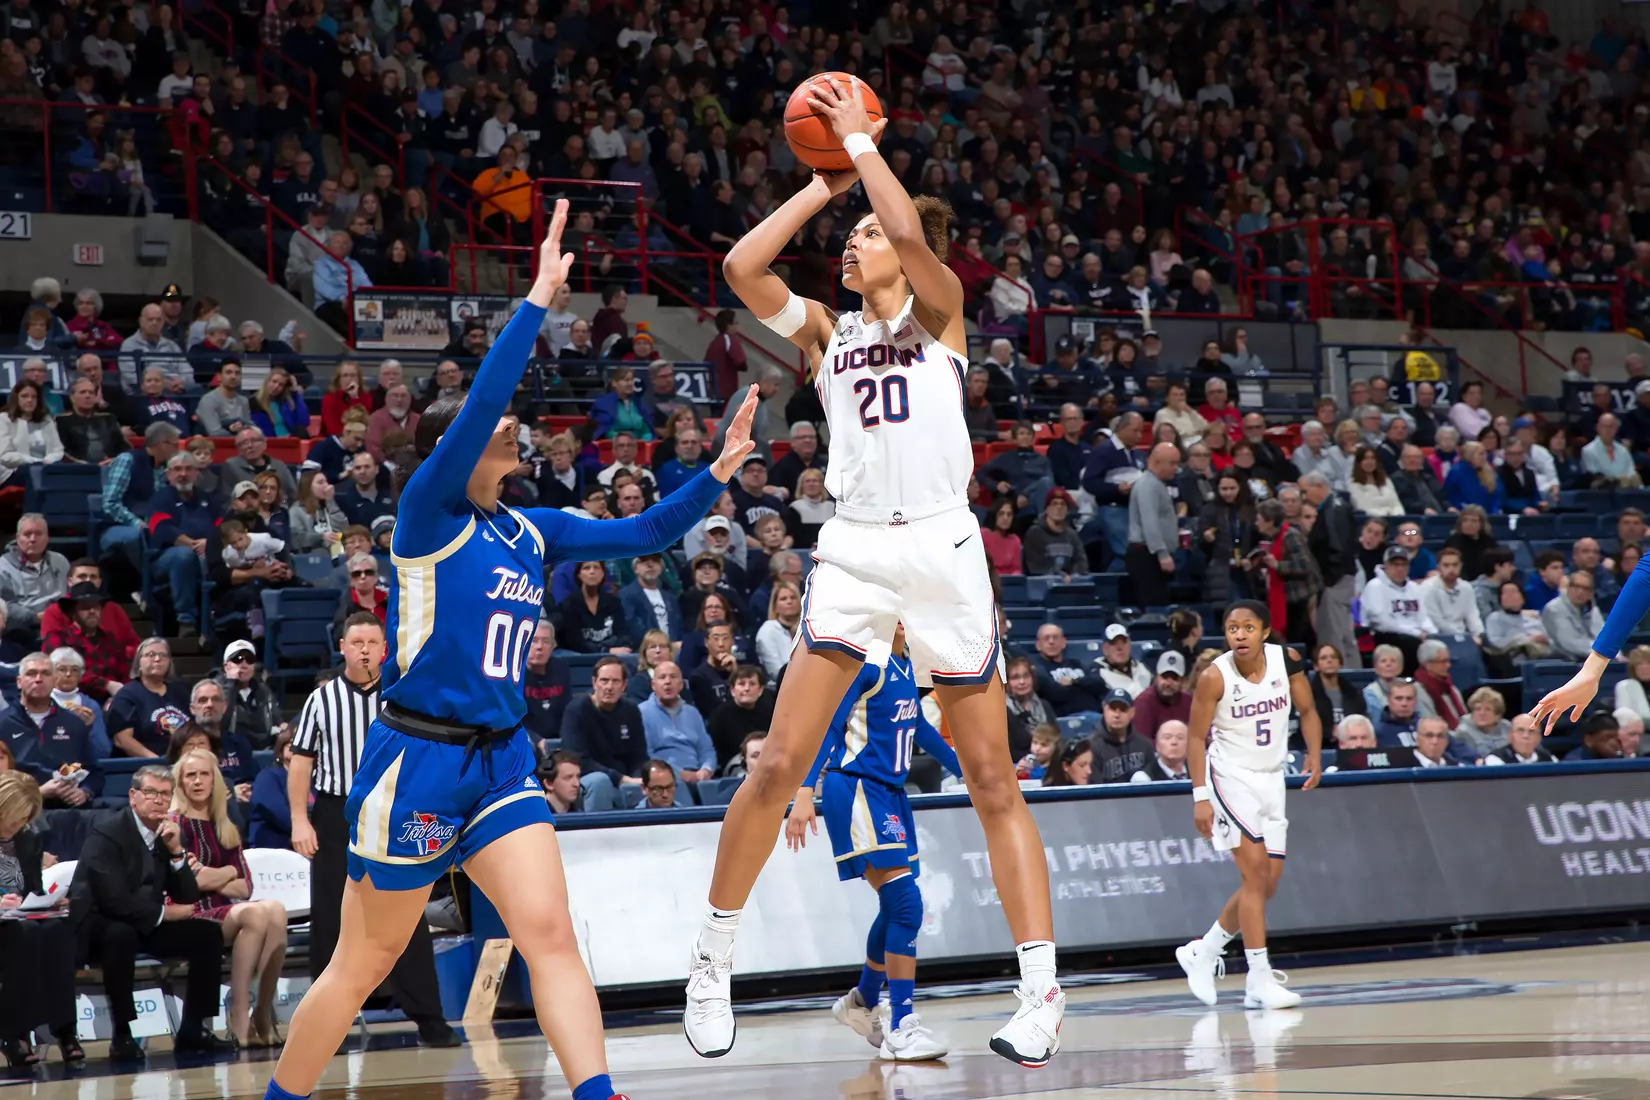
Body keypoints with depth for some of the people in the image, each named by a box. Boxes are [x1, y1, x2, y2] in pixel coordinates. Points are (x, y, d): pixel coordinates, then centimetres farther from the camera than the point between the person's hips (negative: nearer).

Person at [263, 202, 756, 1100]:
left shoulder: (530, 532, 10)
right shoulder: (428, 510, -9)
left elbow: (641, 535, 11)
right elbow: (482, 401, -22)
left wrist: (717, 472, -2)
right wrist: (538, 299, -24)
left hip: (500, 760, 6)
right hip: (416, 758, -6)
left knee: (550, 935, -10)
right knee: (363, 965, 4)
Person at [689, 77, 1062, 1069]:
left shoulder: (940, 308, 6)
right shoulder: (825, 331, 15)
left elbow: (910, 234, -15)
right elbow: (743, 266, 0)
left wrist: (861, 138, -4)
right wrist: (821, 186, 6)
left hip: (943, 550, -3)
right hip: (854, 551, 3)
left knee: (994, 781, 0)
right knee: (780, 764, -6)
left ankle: (1043, 991, 0)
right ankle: (714, 960, 6)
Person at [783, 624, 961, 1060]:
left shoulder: (905, 664, 12)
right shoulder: (865, 661, -14)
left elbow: (916, 726, 26)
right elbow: (827, 725, -19)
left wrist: (965, 771, 34)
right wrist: (804, 792, -28)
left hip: (889, 793, 9)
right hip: (854, 789, -9)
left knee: (897, 909, 16)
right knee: (906, 904, -17)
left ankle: (861, 1003, 37)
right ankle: (901, 1029, -14)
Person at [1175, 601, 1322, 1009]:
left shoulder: (1286, 660, -6)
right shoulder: (1214, 677, -17)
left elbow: (1307, 710, 8)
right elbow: (1197, 737, -10)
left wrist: (1314, 755, -7)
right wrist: (1200, 797, -15)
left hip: (1271, 777, 6)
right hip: (1230, 775, -6)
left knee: (1268, 881, 8)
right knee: (1255, 869, -16)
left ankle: (1202, 953, 25)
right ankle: (1260, 979, -15)